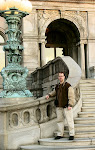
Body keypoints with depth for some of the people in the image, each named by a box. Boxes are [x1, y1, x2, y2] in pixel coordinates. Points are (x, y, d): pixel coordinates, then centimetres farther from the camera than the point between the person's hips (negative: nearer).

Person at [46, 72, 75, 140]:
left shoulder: (68, 86, -5)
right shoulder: (57, 86, 14)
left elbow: (71, 96, -9)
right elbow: (54, 92, 35)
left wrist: (70, 105, -16)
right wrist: (49, 95, 17)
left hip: (66, 106, -6)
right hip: (59, 106, 6)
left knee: (69, 120, -4)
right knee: (60, 120, 8)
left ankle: (72, 134, 2)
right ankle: (60, 134, 16)